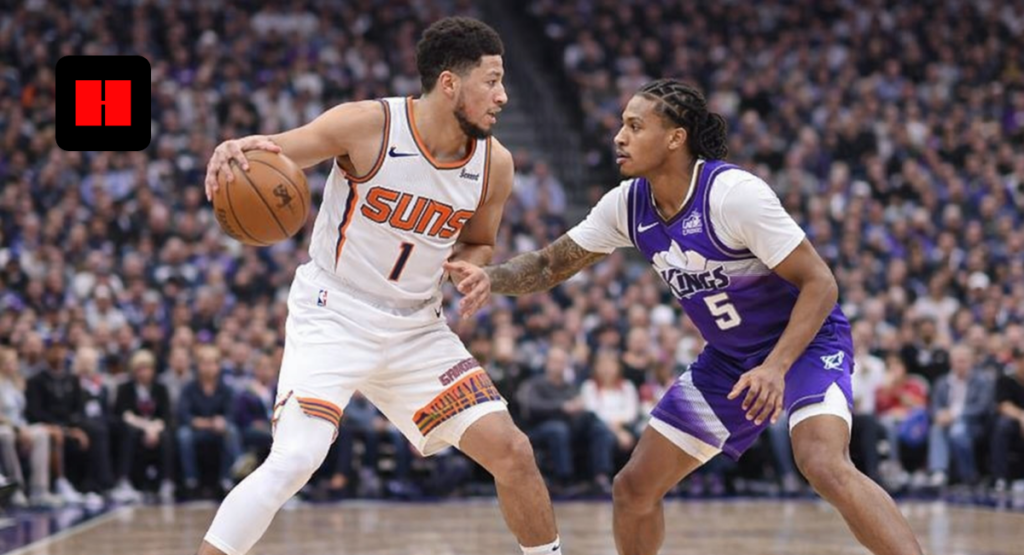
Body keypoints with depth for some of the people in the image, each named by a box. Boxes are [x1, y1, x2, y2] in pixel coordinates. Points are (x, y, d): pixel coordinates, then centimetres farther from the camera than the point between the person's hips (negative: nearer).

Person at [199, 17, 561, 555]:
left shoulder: (494, 164, -3)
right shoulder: (369, 125, -18)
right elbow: (270, 154, -12)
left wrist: (471, 269, -9)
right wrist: (233, 150, -37)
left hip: (417, 328, 5)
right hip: (333, 316, -5)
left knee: (512, 451, -2)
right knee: (294, 459, -23)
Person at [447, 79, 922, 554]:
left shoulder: (734, 194, -27)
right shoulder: (628, 205, -6)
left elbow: (819, 284, -24)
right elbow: (550, 265, 4)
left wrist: (776, 367, -35)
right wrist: (490, 277, -17)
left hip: (805, 342, -7)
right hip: (729, 358, 7)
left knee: (825, 467, -34)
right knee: (634, 488, 4)